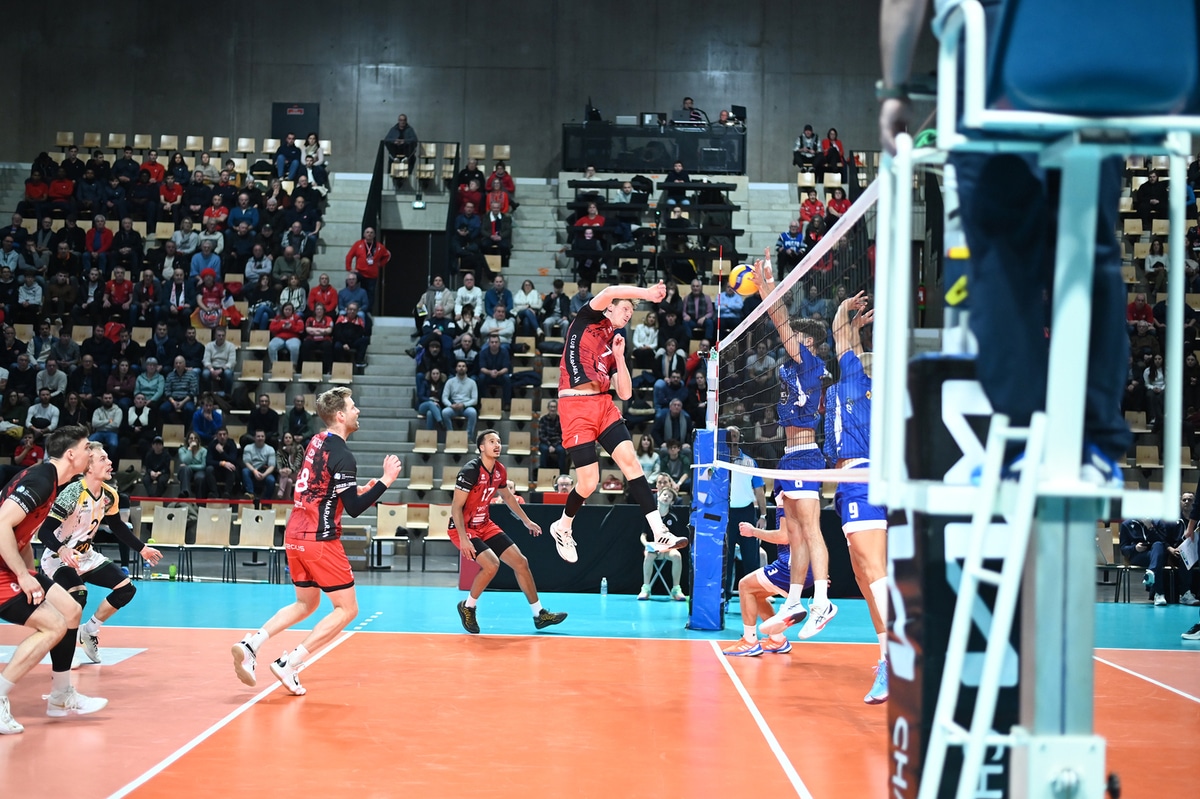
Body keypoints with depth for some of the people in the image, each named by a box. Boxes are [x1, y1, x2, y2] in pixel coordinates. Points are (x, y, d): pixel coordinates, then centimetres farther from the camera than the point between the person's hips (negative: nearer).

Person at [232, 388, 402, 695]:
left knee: (306, 603, 23)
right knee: (347, 609, 2)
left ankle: (250, 644, 6)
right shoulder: (342, 455, -15)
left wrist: (356, 491, 19)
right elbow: (354, 508, -17)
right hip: (320, 540, -9)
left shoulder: (317, 442, 11)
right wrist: (385, 482, -12)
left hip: (295, 535, 9)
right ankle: (290, 663, -7)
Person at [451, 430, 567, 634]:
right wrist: (463, 539, -28)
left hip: (485, 525, 8)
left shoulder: (499, 470, 1)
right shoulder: (470, 470, -22)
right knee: (491, 564, -27)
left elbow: (507, 496, 21)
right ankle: (467, 607, -3)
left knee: (521, 562, 2)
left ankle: (539, 615, 12)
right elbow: (456, 506, -22)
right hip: (463, 528, -8)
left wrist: (526, 521, 25)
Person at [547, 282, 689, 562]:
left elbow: (625, 393, 14)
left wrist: (619, 355, 7)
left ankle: (660, 534, -16)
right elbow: (608, 293, -14)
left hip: (604, 405, 6)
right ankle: (563, 527, 23)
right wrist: (646, 293, -23)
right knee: (589, 482, -6)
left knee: (631, 460, -11)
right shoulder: (588, 319, 8)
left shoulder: (614, 345, 23)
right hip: (576, 405, -6)